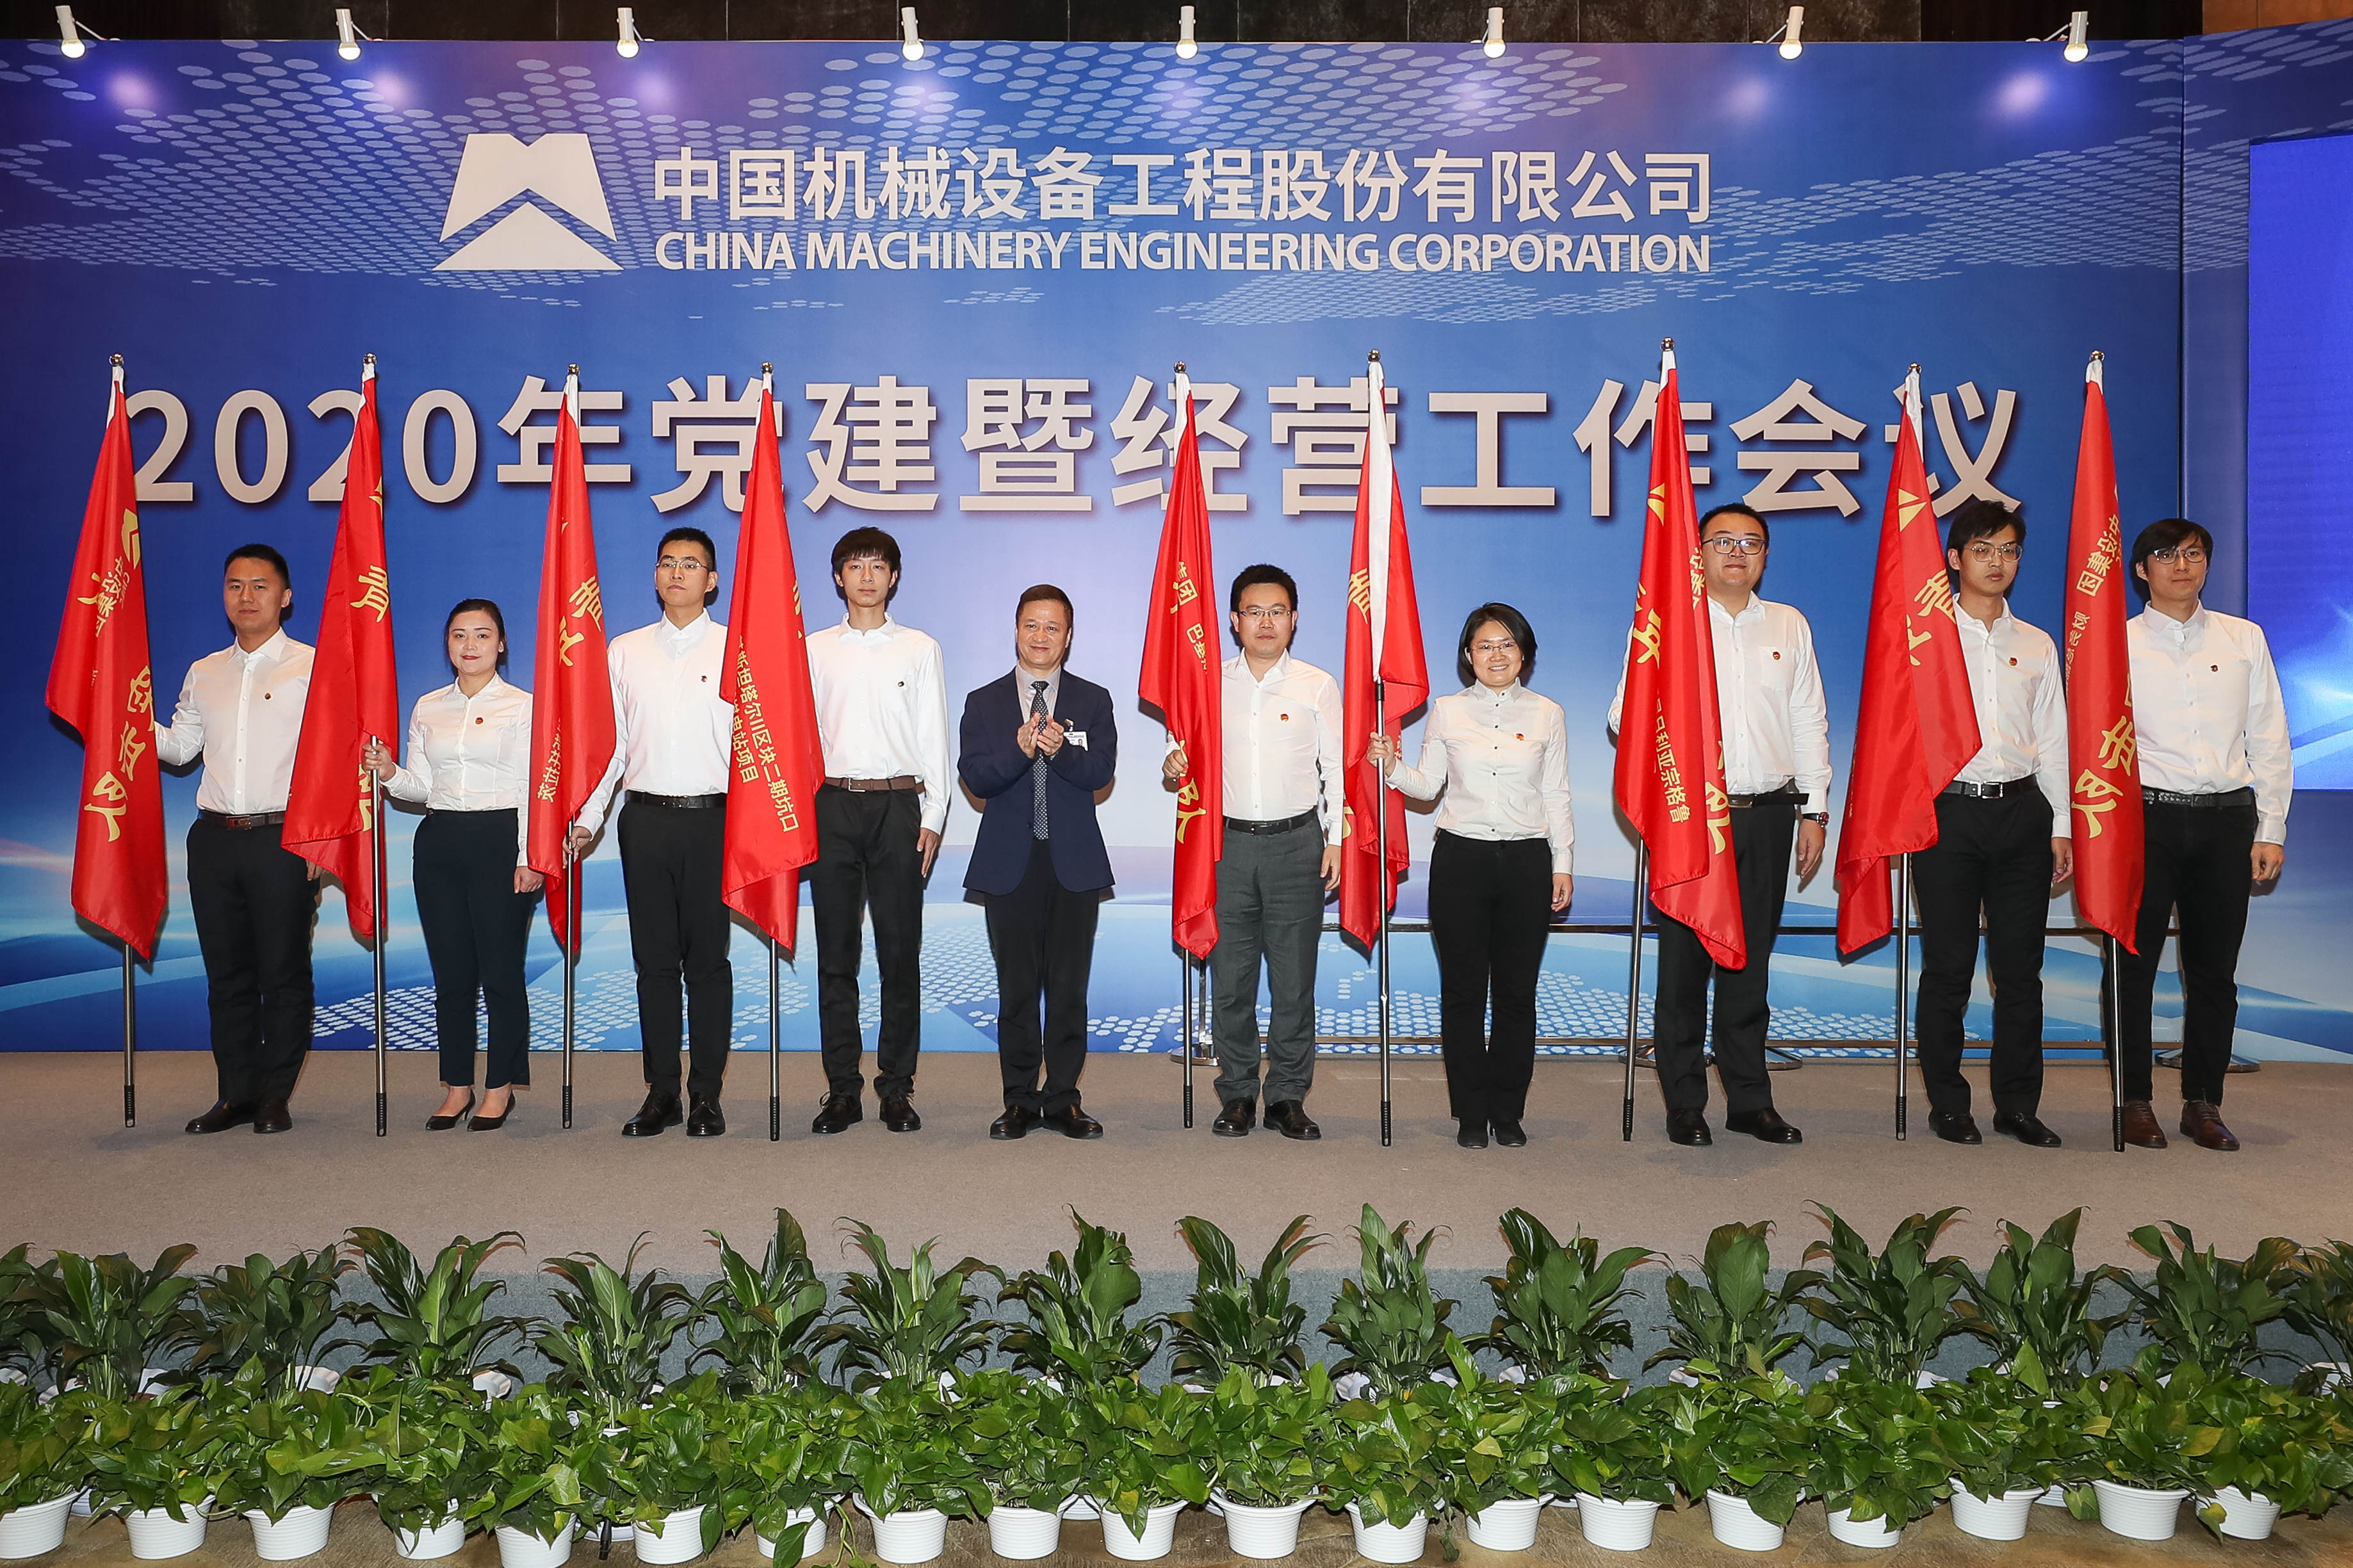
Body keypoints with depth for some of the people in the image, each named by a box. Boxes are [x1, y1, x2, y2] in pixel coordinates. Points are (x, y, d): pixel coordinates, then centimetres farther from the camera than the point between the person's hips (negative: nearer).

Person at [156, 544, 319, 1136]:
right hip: (215, 838, 5)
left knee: (284, 973, 1)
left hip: (283, 838, -5)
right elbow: (180, 746, 17)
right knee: (226, 973, 9)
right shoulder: (203, 674, 16)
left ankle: (275, 1097, 11)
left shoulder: (313, 667, 0)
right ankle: (236, 1094, 18)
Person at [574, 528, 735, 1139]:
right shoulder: (624, 651, 12)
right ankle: (661, 1092, 15)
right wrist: (587, 818, 5)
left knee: (708, 958, 2)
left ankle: (706, 1094, 10)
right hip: (645, 818, 3)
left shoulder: (736, 649, 4)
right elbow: (609, 741, 13)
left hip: (713, 818, -2)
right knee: (654, 959, 6)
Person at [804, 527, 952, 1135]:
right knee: (836, 952, 2)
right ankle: (842, 1088, 10)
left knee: (900, 950, -1)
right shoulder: (815, 649, 13)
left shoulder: (920, 648, 10)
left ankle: (897, 1086, 8)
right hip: (834, 805, 1)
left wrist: (933, 817, -1)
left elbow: (934, 737, 7)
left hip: (899, 805, -1)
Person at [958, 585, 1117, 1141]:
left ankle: (1062, 1100, 13)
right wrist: (1019, 750, -24)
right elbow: (975, 777, -6)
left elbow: (1101, 772, -7)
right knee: (1016, 989, 5)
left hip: (1075, 864, 0)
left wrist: (1060, 750, -26)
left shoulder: (1093, 700, 8)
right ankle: (1020, 1101, 15)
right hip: (1010, 864, 0)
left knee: (1069, 988, 3)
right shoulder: (984, 703, 8)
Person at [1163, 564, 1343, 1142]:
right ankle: (1237, 1094, 16)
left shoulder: (1318, 686, 3)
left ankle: (1287, 1095, 13)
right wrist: (1173, 765, -9)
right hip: (1229, 842, 1)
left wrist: (1336, 840, -2)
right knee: (1229, 976, 4)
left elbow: (1337, 768, 4)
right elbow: (1184, 748, 15)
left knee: (1294, 977, 2)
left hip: (1297, 841, -1)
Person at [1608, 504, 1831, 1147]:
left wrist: (1814, 809, 9)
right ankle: (1685, 1105, 10)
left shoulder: (1790, 626, 14)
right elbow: (1626, 712, 2)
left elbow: (1810, 723, 14)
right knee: (1685, 962, 0)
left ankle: (1750, 1099, 17)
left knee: (1750, 961, 8)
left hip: (1768, 814, 3)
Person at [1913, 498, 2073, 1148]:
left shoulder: (2037, 645, 14)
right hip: (1948, 808, -3)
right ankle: (1948, 1104, 11)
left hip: (2021, 808, 3)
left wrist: (2060, 827, 9)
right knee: (1948, 967, 0)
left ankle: (2018, 1104, 14)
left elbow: (2052, 741, 15)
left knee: (2021, 967, 4)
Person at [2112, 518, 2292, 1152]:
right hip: (2146, 814, -2)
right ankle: (2135, 1101, 13)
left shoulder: (2245, 640, 11)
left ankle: (2204, 1104, 18)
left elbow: (2269, 741, 9)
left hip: (2226, 817, 2)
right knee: (2134, 963, 2)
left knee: (2214, 969, 7)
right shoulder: (2118, 643, 4)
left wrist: (2271, 829, 4)